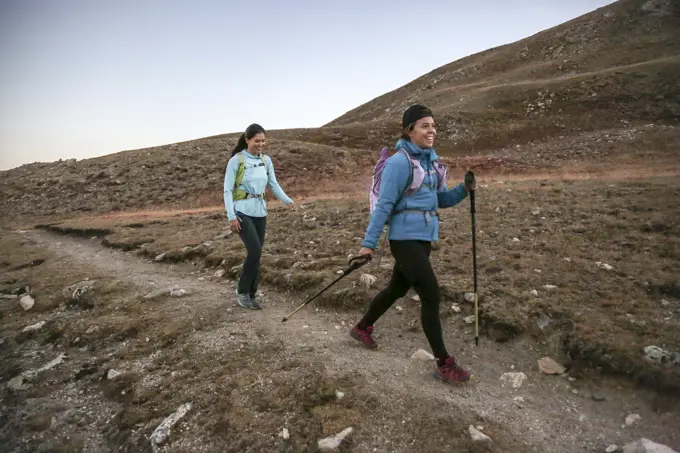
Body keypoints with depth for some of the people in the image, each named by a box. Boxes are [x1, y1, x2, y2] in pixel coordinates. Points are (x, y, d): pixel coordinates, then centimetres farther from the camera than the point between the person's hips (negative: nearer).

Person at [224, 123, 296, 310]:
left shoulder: (266, 160, 6)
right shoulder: (236, 160, -7)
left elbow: (273, 184, 9)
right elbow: (228, 190, -7)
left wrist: (288, 200, -7)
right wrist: (231, 216, -15)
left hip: (260, 212, 5)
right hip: (242, 212, -5)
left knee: (256, 254, 8)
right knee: (255, 251, -16)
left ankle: (252, 294, 21)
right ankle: (242, 291, 4)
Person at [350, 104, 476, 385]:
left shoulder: (432, 160, 11)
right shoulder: (399, 162, -14)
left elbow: (442, 200, 14)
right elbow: (384, 205, -16)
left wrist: (465, 189, -4)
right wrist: (368, 243, -14)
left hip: (424, 237, 9)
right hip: (405, 238, -9)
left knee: (398, 288, 20)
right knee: (431, 295, -9)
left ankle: (362, 328, 42)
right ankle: (444, 365, 5)